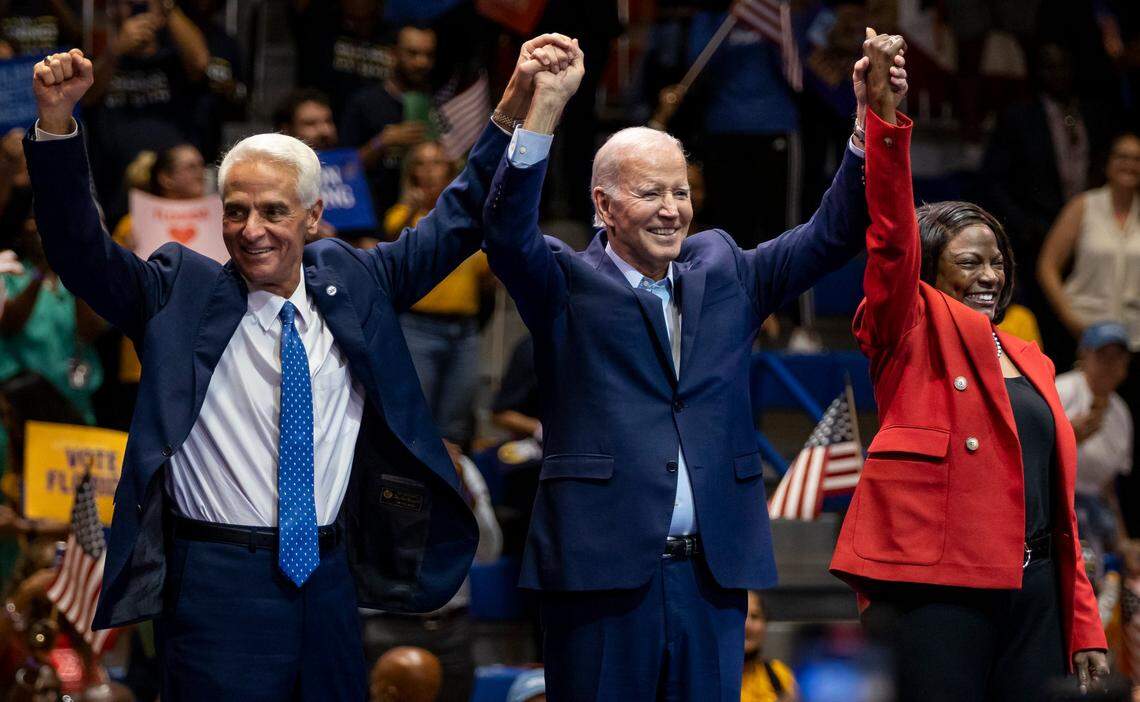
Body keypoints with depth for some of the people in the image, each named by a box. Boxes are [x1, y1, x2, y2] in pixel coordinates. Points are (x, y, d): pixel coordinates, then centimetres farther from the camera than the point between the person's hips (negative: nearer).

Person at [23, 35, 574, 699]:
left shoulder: (351, 282, 9)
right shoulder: (182, 293, 1)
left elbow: (457, 222, 12)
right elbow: (79, 247, -8)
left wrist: (514, 110, 0)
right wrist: (57, 121, -22)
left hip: (329, 579, 4)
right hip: (219, 585, -3)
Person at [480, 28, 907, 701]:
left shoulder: (723, 273, 15)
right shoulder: (570, 284, 3)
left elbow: (832, 235, 11)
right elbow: (508, 232, -15)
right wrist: (546, 105, -26)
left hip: (713, 570, 4)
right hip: (603, 569, -4)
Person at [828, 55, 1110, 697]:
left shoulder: (1030, 361, 21)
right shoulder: (914, 330, 6)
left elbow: (1058, 497, 18)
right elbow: (893, 239, -12)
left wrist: (1084, 627, 11)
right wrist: (886, 121, -25)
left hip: (1034, 591, 6)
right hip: (935, 588, -6)